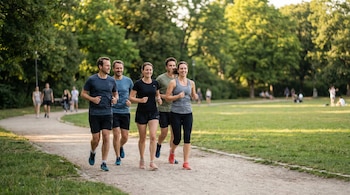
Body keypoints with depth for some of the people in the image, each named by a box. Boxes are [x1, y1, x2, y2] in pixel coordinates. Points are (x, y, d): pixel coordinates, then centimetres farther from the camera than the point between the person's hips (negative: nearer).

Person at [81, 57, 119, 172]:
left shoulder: (111, 81, 6)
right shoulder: (91, 80, -4)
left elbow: (115, 94, 20)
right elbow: (83, 94, 2)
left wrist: (115, 99, -3)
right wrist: (92, 99, -15)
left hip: (107, 113, 2)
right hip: (94, 114, -2)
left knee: (106, 137, -6)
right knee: (96, 139, 2)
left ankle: (104, 163, 2)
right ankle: (93, 153, 35)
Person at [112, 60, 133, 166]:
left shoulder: (128, 80, 3)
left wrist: (130, 101, -5)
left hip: (125, 111, 2)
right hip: (113, 111, -2)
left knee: (125, 136, 4)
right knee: (116, 134, -7)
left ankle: (120, 147, 37)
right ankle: (118, 157, 6)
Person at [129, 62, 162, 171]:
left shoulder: (155, 83, 4)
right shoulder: (138, 83, -6)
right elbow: (131, 98, -5)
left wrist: (159, 99, -2)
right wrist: (140, 100, -20)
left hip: (153, 112, 2)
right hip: (141, 113, -2)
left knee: (153, 136, -11)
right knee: (142, 138, 8)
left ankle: (152, 162, -11)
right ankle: (142, 160, 27)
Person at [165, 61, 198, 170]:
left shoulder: (191, 83, 10)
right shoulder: (173, 82, -2)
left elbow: (194, 97, 22)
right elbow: (167, 97, -5)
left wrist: (196, 96, -1)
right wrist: (178, 96, -19)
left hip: (188, 113, 3)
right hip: (176, 113, -3)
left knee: (187, 138, -5)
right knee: (177, 138, 1)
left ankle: (186, 162, -2)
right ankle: (172, 152, 35)